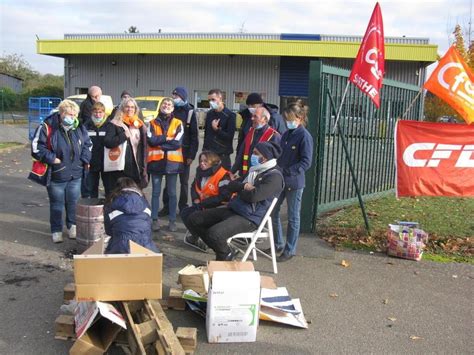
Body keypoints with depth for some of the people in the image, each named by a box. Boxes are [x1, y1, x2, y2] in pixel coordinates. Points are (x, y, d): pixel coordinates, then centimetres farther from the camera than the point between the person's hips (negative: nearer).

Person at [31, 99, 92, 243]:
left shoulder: (79, 128, 1)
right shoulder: (48, 127, -13)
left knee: (73, 203, 15)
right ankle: (56, 230, 22)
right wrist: (52, 158, -16)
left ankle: (72, 226, 33)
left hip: (76, 174, 4)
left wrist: (84, 159, 2)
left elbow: (87, 144, 15)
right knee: (57, 204, 8)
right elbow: (37, 147, -11)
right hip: (56, 174, -4)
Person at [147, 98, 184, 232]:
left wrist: (159, 141, -8)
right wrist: (167, 138, -11)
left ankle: (172, 220, 12)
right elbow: (151, 140, -9)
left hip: (172, 161, -1)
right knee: (156, 192, 6)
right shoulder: (153, 123, 7)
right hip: (156, 161, 1)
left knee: (172, 192, 5)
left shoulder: (178, 123, 4)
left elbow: (178, 143, -10)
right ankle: (155, 220, 12)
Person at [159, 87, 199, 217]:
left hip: (184, 152, -3)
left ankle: (183, 207, 17)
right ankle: (167, 206, 16)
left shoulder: (190, 112, -4)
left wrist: (191, 155, -11)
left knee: (184, 181, 7)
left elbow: (194, 135, -6)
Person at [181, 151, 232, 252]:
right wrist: (196, 199, -3)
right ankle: (196, 236, 9)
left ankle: (196, 238, 3)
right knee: (185, 213, -4)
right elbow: (194, 186, 20)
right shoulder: (200, 172, 6)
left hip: (217, 207, -8)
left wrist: (203, 203, -21)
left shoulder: (223, 176, -19)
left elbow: (224, 197, -24)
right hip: (203, 205, 8)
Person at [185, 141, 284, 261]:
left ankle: (226, 256, 2)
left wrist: (239, 190, -2)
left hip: (249, 218, -9)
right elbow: (230, 186, 14)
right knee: (193, 219, 3)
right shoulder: (255, 170, 19)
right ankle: (221, 250, 12)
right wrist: (243, 186, -9)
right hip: (232, 209, 9)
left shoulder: (274, 176, -10)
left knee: (215, 233, -32)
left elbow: (253, 196, -23)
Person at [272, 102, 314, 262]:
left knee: (293, 217, 4)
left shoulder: (304, 136, -12)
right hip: (280, 180, 8)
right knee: (273, 211, 12)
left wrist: (287, 171, -23)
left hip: (294, 182, -8)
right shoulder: (286, 134, 11)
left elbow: (306, 162, -18)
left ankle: (290, 250, 17)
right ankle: (278, 244, 29)